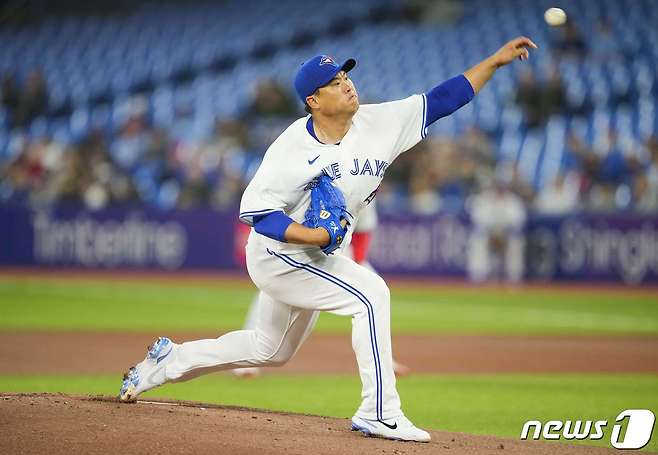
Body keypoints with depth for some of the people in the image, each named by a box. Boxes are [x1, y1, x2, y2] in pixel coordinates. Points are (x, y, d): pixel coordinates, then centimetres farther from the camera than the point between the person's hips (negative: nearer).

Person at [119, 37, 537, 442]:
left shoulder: (380, 123, -10)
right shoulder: (291, 148, -25)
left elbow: (442, 100, -11)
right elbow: (256, 210, -24)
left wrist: (496, 61, -17)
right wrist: (315, 236, -36)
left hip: (316, 257, 8)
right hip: (278, 255, -8)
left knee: (271, 350, 23)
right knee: (370, 293, -23)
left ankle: (168, 360, 38)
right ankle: (379, 413, -19)